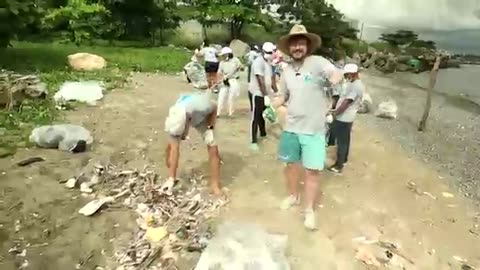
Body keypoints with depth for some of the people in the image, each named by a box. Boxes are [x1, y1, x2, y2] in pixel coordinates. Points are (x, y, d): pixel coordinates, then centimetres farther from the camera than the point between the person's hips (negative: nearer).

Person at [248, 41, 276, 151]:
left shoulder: (268, 62, 10)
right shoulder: (258, 62, -21)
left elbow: (270, 78, 13)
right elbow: (261, 81, -26)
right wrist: (266, 95, -29)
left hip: (264, 93, 9)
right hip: (256, 93, -9)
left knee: (262, 115, 22)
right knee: (255, 117, -6)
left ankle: (263, 133, 40)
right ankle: (253, 141, 0)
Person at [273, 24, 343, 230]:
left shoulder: (317, 62, -9)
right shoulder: (286, 71, 5)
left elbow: (337, 74, -22)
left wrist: (333, 79, -45)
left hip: (313, 129, -4)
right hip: (291, 127, 5)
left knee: (312, 170, 1)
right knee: (291, 163, 18)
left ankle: (309, 210, 18)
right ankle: (293, 196, 41)